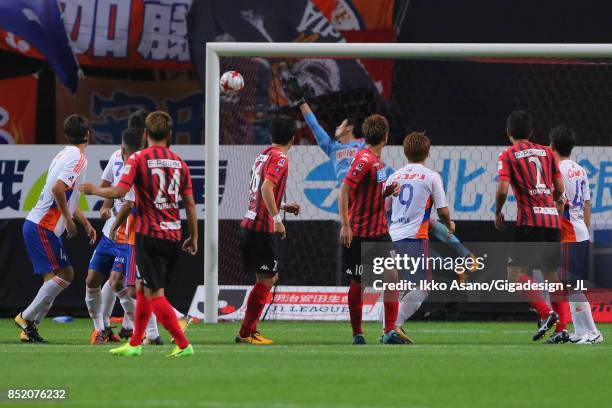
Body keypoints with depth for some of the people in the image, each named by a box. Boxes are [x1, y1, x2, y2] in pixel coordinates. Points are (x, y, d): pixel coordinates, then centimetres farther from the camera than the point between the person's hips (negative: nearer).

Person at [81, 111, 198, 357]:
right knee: (143, 289, 18)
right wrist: (193, 237, 16)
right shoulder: (179, 162, 8)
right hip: (173, 235, 6)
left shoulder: (138, 159, -7)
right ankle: (134, 344, 23)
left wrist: (94, 190, 3)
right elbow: (190, 203, 8)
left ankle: (183, 344, -11)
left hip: (149, 235, -6)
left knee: (154, 294, -4)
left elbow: (119, 192, -16)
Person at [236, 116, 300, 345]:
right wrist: (276, 218, -23)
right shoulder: (280, 158, -11)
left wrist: (283, 207, 29)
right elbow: (266, 188, -25)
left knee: (269, 278, 15)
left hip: (250, 225, 9)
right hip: (263, 229, -9)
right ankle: (246, 333, -4)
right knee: (265, 280, -4)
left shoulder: (263, 156, 16)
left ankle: (250, 329, 15)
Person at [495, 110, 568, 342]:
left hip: (530, 221, -5)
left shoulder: (507, 156, 1)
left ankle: (546, 313, -23)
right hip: (552, 220, 5)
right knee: (552, 275, 11)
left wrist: (498, 213, 6)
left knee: (515, 273, -6)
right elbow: (559, 188, 15)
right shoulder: (546, 152, 15)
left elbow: (503, 189, -11)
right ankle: (561, 327, 3)